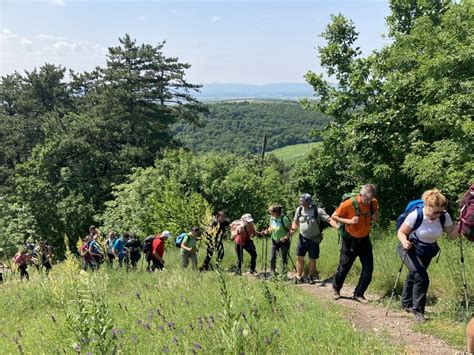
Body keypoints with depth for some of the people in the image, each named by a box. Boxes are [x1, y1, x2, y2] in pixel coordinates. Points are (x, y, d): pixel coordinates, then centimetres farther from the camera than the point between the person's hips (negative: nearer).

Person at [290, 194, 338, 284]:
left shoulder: (318, 210, -17)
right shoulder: (299, 210, -5)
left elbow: (329, 220, -21)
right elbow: (296, 222, 9)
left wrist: (338, 227, -36)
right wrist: (293, 229, -11)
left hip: (314, 239, -3)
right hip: (302, 238, 3)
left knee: (312, 259, 7)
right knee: (299, 257, 2)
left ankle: (311, 277, 26)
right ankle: (299, 277, 14)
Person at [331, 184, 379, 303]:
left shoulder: (373, 202, -8)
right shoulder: (349, 204, -23)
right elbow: (334, 216, -13)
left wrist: (375, 216, -14)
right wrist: (349, 221, -27)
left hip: (364, 239, 4)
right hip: (350, 240, -4)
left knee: (368, 269, -2)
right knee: (344, 267, 6)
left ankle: (358, 294, 11)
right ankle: (336, 289, 30)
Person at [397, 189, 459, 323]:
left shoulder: (444, 216, -17)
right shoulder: (416, 215, -28)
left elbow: (452, 235, -10)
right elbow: (401, 232, -19)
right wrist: (404, 241, -40)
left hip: (427, 252, 5)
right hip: (410, 249, -5)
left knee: (414, 276, 22)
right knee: (421, 277, -22)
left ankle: (407, 304, 44)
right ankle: (417, 310, -8)